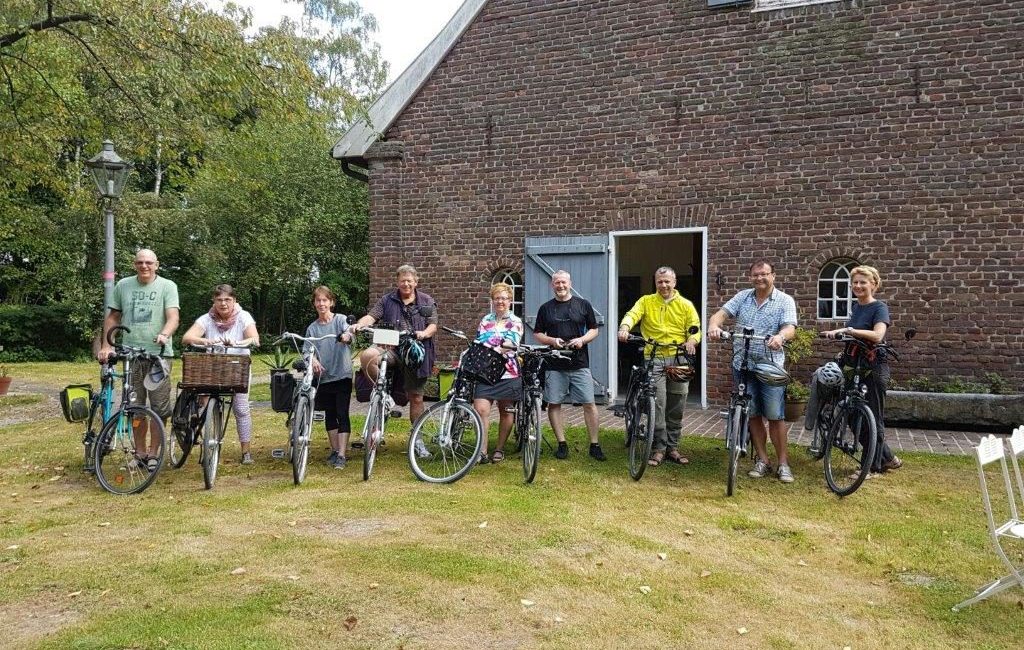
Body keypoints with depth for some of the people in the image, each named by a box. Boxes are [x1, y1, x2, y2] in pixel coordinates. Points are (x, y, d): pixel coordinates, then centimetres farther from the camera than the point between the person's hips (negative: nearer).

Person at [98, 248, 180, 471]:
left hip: (159, 354, -3)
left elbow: (173, 317, -10)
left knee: (160, 406, -2)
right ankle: (139, 452, 19)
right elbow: (112, 317, 15)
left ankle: (154, 452, 11)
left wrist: (164, 334, -30)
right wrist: (106, 345, 6)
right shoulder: (123, 285, 10)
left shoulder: (167, 286, 0)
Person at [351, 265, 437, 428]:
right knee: (367, 355, -32)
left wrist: (424, 333, -20)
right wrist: (359, 325, -23)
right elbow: (372, 316, -1)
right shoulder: (387, 300, 12)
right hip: (391, 348, 0)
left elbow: (433, 325, 4)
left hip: (416, 353, 0)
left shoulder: (426, 302, 11)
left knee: (416, 397, 4)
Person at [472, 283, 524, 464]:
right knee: (480, 409, -12)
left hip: (507, 372, -2)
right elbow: (477, 343, 13)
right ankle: (482, 452, -9)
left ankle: (500, 449, 21)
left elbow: (510, 345, -10)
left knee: (506, 412, 7)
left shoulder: (516, 322, 4)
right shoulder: (485, 320, 14)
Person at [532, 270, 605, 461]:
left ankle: (594, 445, 5)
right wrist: (552, 341, -8)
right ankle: (562, 444, 13)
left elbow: (594, 329, 11)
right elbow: (537, 334, 11)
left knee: (589, 404, -4)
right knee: (554, 404, 2)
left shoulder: (583, 305, 8)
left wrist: (582, 339, -9)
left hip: (580, 364, -1)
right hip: (554, 365, 1)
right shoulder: (546, 308, 9)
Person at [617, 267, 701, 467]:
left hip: (678, 360, 2)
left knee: (676, 408, 7)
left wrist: (691, 341, -21)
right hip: (654, 359, -2)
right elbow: (632, 314, -10)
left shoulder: (686, 305, 10)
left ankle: (672, 447, 20)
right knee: (658, 404, -8)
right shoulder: (646, 301, 8)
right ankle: (659, 448, 2)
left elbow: (695, 329, 3)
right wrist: (624, 327, -32)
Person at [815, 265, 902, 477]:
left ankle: (873, 466, 13)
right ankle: (888, 458, 27)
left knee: (873, 418, 1)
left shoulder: (879, 308, -9)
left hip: (873, 369, -8)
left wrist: (848, 330, -33)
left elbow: (877, 335, -27)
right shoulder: (856, 307, 13)